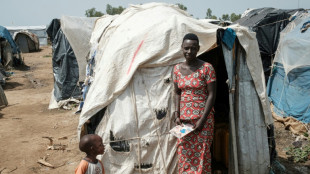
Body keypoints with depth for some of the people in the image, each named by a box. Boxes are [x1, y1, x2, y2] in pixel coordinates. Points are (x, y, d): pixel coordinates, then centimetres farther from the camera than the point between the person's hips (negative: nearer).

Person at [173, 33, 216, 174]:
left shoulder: (206, 68, -8)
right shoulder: (177, 69, 6)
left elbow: (211, 95, -9)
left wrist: (202, 120, -13)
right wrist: (177, 115, 2)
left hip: (203, 116, -4)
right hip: (184, 118, 4)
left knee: (202, 153, 1)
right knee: (184, 152, 6)